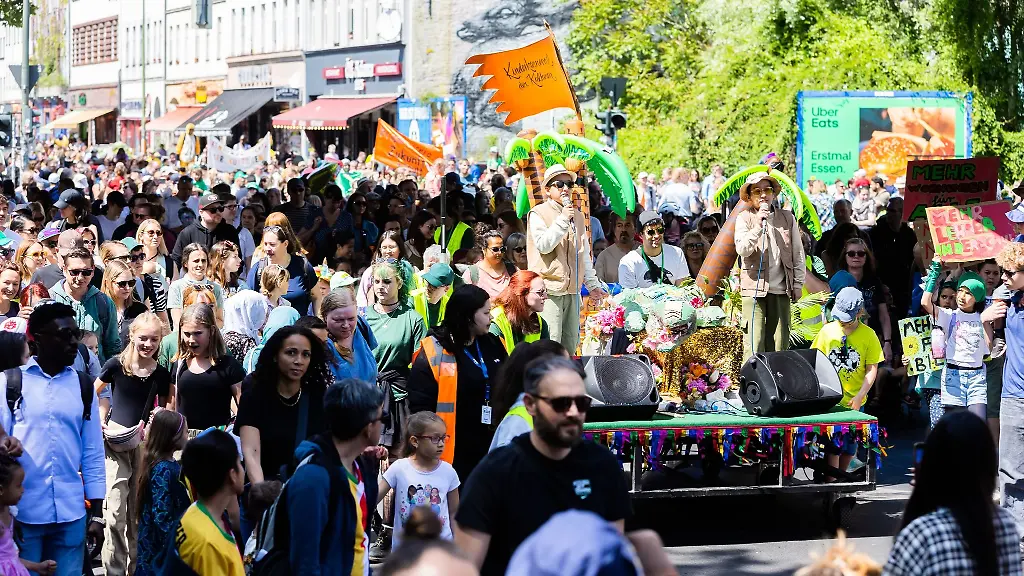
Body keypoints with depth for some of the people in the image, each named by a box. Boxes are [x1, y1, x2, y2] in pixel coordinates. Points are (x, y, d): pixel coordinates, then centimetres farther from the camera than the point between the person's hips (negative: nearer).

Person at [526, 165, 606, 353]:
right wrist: (562, 220, -17)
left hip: (572, 291, 7)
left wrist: (592, 284, 22)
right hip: (549, 289, -7)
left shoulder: (577, 217, 18)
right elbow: (543, 245, -15)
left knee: (570, 344, 8)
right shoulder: (538, 214, -1)